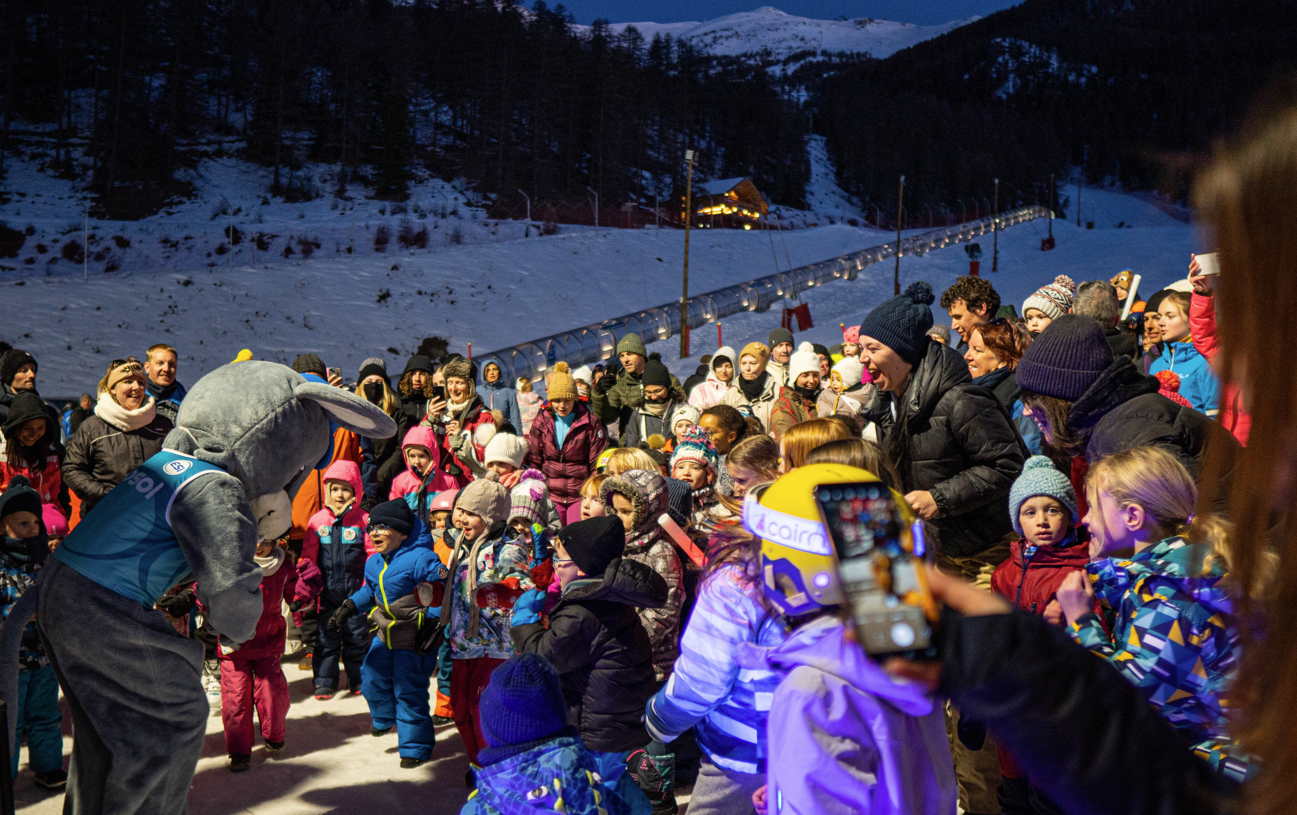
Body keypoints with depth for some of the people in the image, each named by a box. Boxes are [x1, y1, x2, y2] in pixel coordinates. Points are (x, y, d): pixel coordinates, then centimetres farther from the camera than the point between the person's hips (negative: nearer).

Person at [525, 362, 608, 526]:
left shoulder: (590, 423, -4)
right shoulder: (541, 422, 6)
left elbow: (598, 465, -1)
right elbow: (533, 462, 11)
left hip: (580, 494, -3)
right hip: (550, 494, 3)